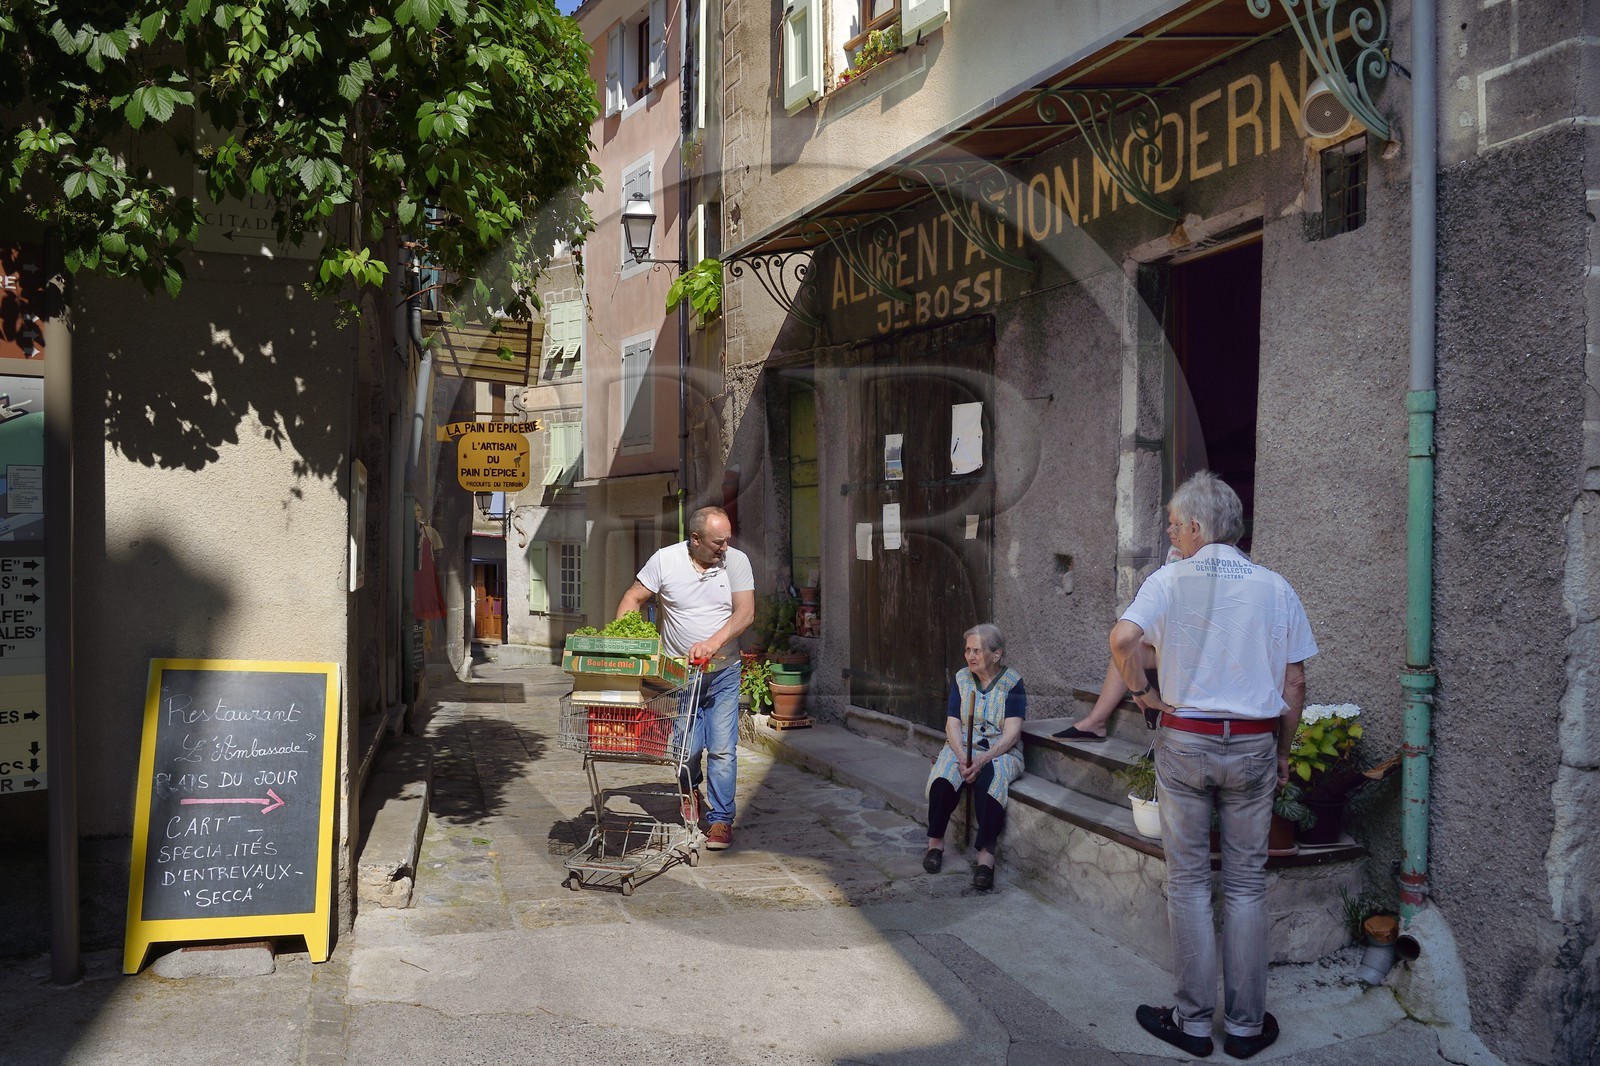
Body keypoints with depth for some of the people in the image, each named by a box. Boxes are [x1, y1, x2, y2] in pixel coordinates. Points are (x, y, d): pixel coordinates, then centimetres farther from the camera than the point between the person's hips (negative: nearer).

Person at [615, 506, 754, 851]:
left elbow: (745, 613, -11)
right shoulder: (665, 560, -6)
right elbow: (633, 598, 1)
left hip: (722, 671, 0)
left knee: (722, 749, -4)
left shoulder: (737, 561, -5)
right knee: (688, 747, 1)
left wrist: (713, 643, -25)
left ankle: (721, 820, 9)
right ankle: (691, 790, 35)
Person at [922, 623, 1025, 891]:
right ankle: (935, 842, -15)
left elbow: (1012, 733, -11)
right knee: (945, 773, -30)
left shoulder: (1012, 682, -2)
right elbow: (952, 725, 1)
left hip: (1000, 751, -3)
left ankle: (986, 854, -34)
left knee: (990, 777, -36)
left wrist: (983, 759, -25)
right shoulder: (962, 678, 8)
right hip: (963, 748, 3)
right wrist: (963, 757, -19)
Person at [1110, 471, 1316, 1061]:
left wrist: (1142, 691, -6)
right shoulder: (1275, 588, 3)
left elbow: (1122, 640, -23)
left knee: (1188, 880, 7)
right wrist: (1282, 752, 14)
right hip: (1253, 746, 2)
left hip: (1185, 742, -2)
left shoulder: (1170, 579, -6)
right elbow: (1294, 685, 4)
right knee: (1246, 884, 10)